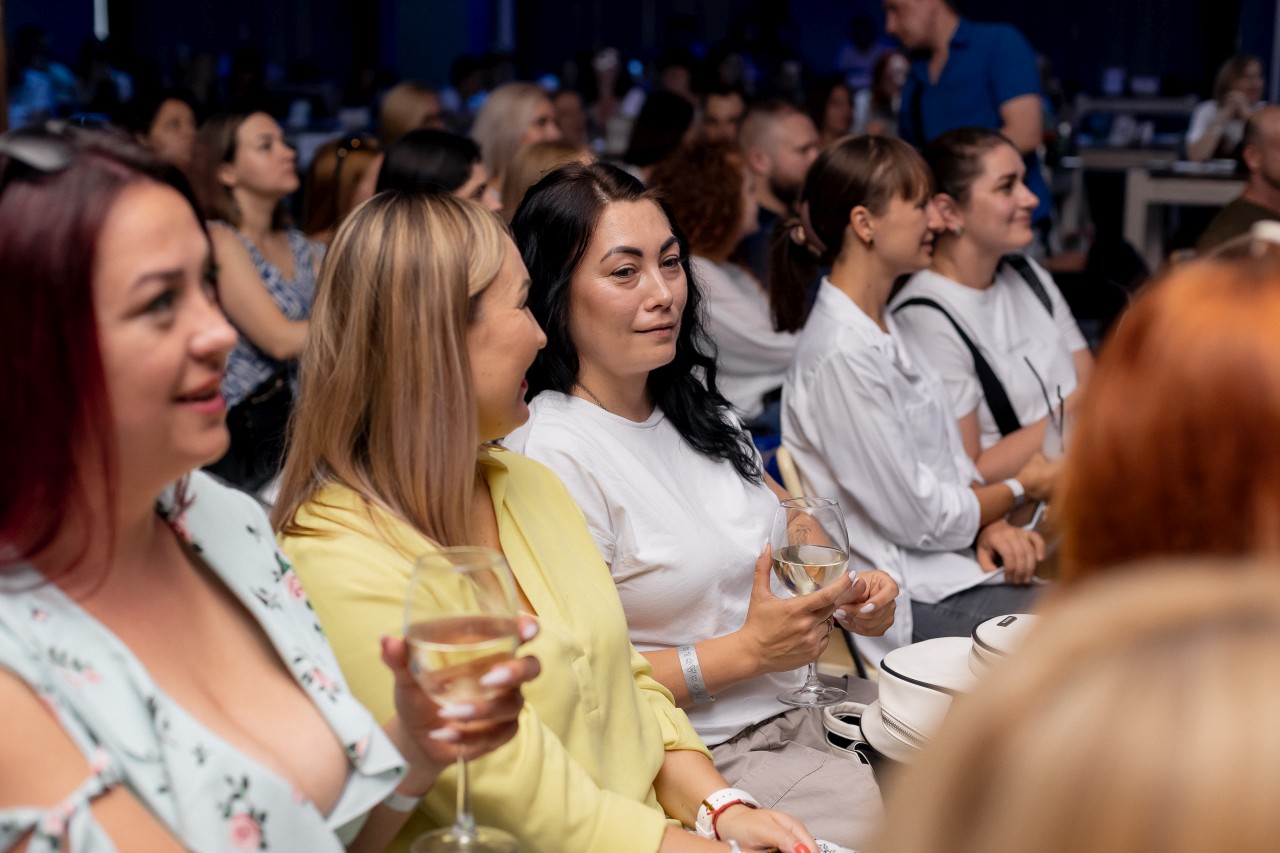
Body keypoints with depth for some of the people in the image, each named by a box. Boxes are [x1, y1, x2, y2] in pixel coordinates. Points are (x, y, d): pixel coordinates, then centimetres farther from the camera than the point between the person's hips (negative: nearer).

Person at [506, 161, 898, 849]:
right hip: (698, 758, -7)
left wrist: (847, 597, 1)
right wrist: (746, 651, -17)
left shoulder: (695, 406, 10)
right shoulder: (550, 453, -15)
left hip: (801, 713, 7)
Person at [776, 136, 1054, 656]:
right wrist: (1021, 488, -1)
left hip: (957, 561, 9)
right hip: (915, 605, -9)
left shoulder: (883, 325, 11)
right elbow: (920, 518, -17)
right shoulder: (840, 354, -21)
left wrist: (991, 523, -5)